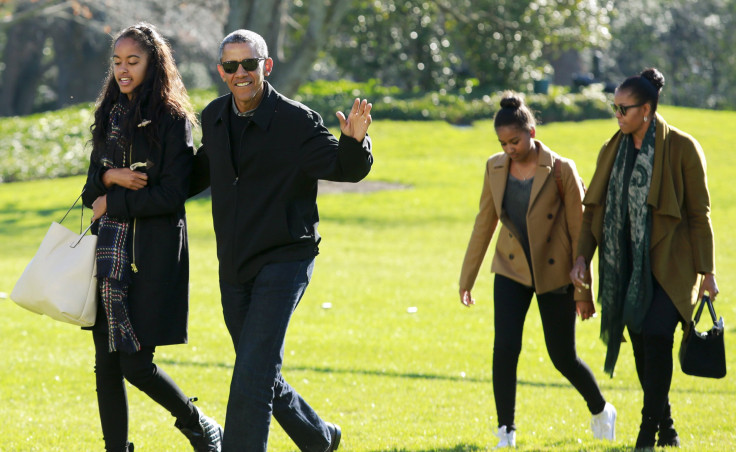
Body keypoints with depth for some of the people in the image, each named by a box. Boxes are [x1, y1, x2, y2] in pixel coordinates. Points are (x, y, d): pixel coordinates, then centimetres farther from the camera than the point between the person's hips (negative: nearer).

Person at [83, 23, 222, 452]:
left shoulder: (172, 119, -7)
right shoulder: (111, 115, 12)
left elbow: (171, 196, -13)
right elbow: (92, 188, 15)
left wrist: (113, 203, -8)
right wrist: (109, 178, -7)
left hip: (153, 252, -6)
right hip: (111, 249, 6)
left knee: (135, 363, -8)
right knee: (106, 363, 3)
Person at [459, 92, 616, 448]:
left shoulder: (560, 171, -14)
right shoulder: (495, 168, -2)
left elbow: (579, 231, -10)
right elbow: (484, 223, 8)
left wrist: (584, 290, -10)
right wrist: (468, 277, 9)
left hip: (554, 273, -3)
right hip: (512, 271, 3)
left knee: (563, 356, 6)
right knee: (504, 348, -13)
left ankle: (601, 411, 33)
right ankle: (506, 433, -3)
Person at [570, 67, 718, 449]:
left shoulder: (681, 149, -8)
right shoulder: (613, 150, 7)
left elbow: (699, 214, -6)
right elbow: (595, 207, 11)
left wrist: (706, 272, -6)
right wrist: (582, 256, -1)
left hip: (669, 263, -5)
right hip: (628, 265, 5)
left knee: (656, 334, -19)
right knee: (641, 345, 6)